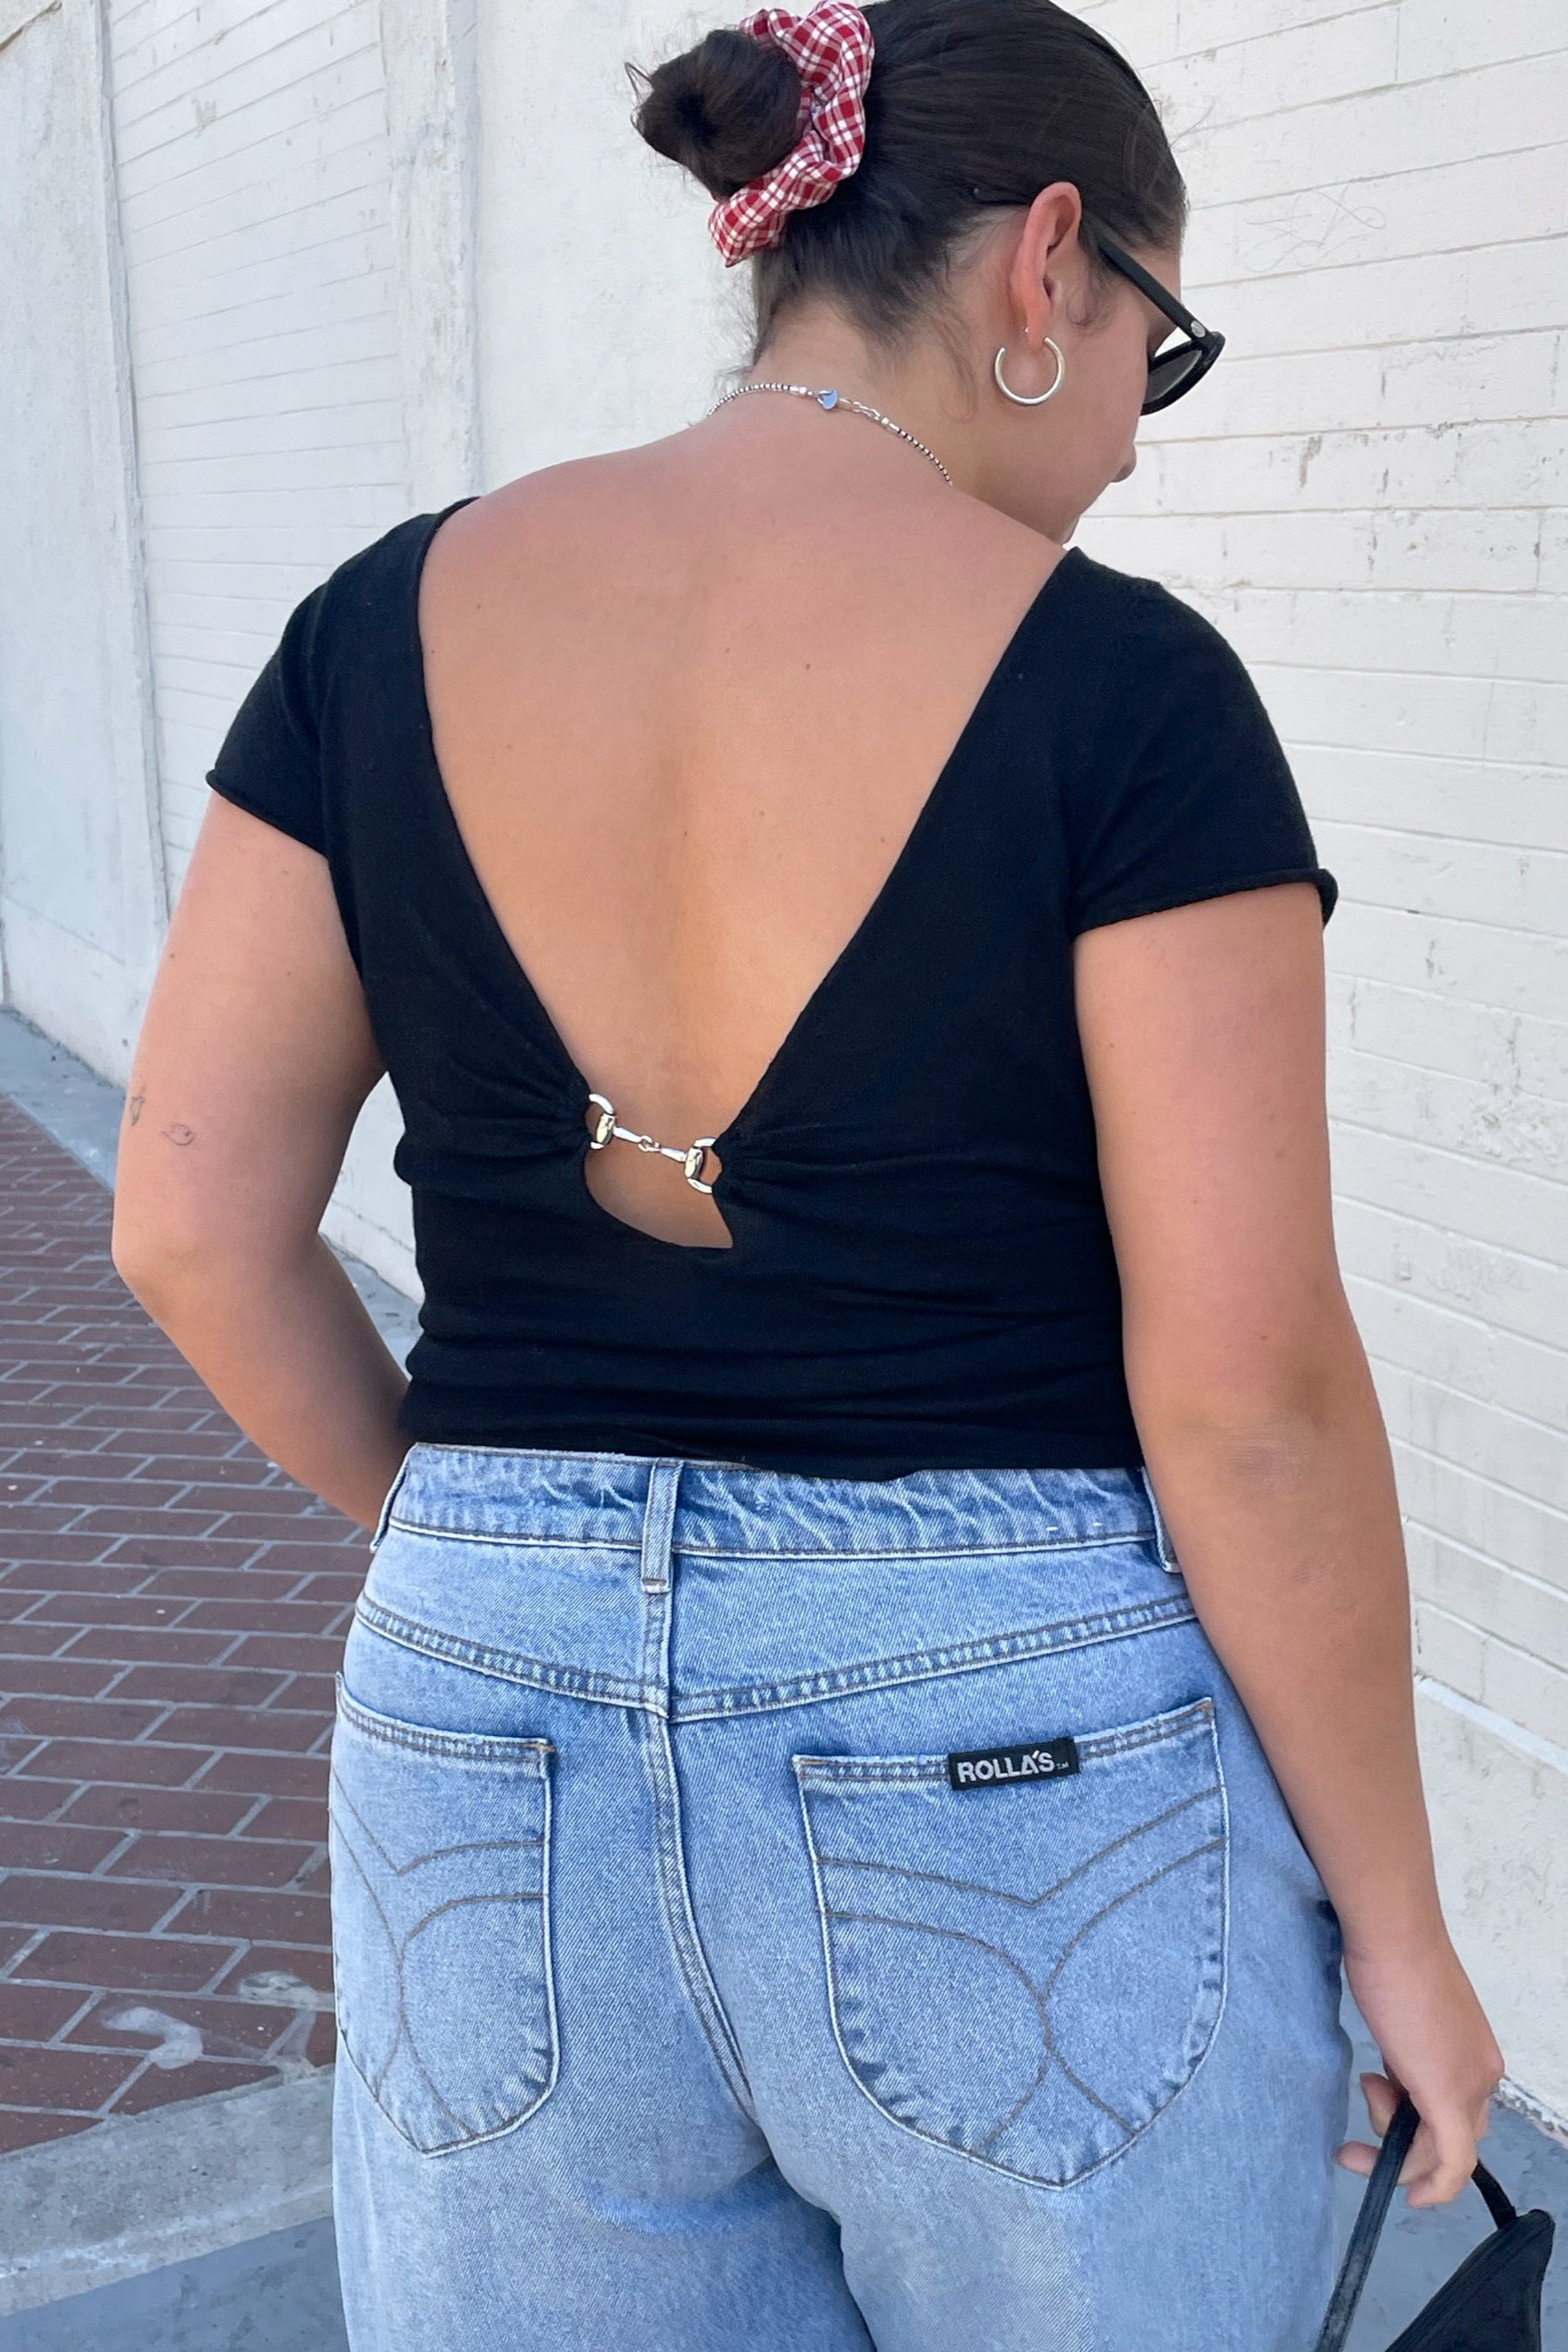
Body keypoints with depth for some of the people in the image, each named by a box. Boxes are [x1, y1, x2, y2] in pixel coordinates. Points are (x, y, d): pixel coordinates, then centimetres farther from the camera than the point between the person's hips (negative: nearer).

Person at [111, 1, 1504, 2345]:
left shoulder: (389, 625, -1)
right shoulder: (1120, 683, -13)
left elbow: (190, 1220, -1)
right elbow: (1244, 1387, -15)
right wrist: (1395, 1918, -1)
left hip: (499, 1771, 4)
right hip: (1033, 1783, -3)